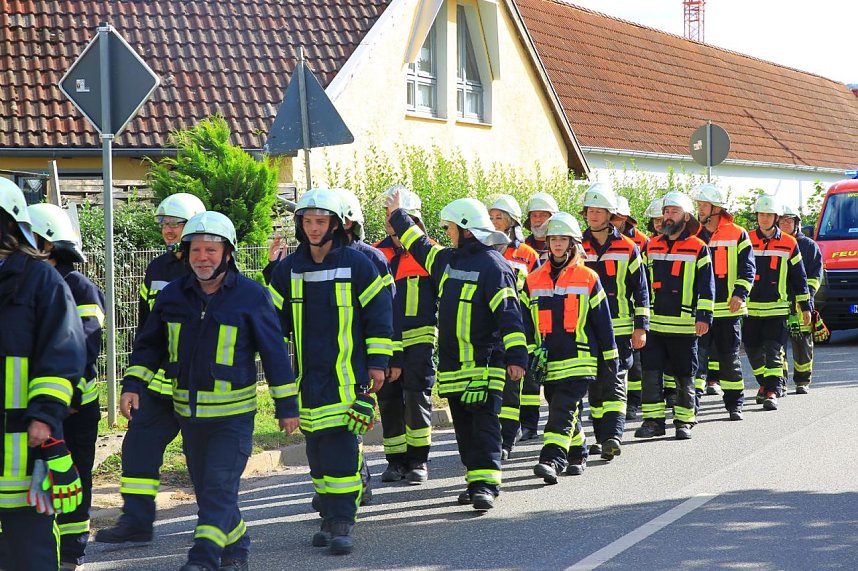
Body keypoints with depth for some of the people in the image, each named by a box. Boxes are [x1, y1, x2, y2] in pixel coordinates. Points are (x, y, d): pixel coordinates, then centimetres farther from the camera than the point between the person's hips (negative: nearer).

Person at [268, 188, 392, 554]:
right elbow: (276, 319, 15)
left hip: (347, 375, -4)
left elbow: (379, 313, 1)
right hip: (308, 375, 4)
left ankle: (341, 522, -9)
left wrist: (378, 362, -1)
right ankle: (330, 517, 16)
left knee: (341, 446, -11)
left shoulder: (356, 264, -2)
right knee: (316, 449, 6)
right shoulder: (288, 269, 8)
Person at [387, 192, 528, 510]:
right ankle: (476, 480, 17)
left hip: (484, 364, -8)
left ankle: (486, 484, -10)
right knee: (464, 428, 10)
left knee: (484, 426, -8)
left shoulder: (493, 265, -12)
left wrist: (516, 356, -23)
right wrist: (397, 215, 41)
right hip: (452, 364, 8)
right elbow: (420, 246, 34)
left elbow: (509, 314, -17)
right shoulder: (447, 260, 14)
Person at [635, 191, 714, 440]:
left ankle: (684, 421, 14)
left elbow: (706, 286, -3)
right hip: (653, 324, 3)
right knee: (651, 373, -2)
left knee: (684, 377, 5)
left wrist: (704, 316, -12)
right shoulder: (651, 247, 12)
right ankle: (653, 420, 4)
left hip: (684, 326, -3)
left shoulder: (698, 249, 0)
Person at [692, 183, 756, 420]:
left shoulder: (737, 235, 2)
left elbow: (747, 267, 0)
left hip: (728, 308, -2)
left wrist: (740, 293, -13)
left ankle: (734, 404, 14)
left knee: (729, 357, 5)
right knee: (696, 356, -4)